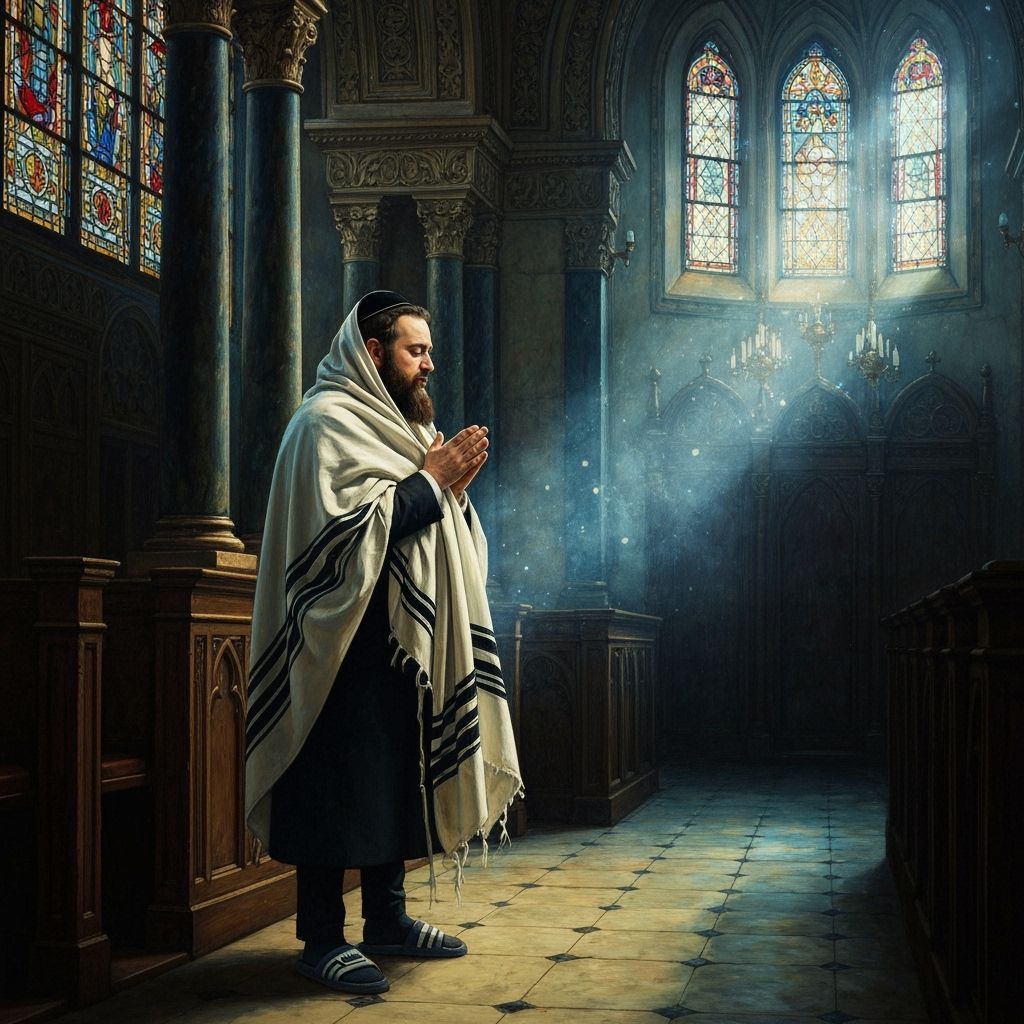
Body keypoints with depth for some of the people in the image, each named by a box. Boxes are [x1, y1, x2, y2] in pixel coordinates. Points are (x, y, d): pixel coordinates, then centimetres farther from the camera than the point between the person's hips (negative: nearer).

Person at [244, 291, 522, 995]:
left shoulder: (398, 424, 20)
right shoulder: (328, 422, -9)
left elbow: (432, 530, 21)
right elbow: (349, 527, -21)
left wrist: (455, 483, 2)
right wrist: (432, 481, -14)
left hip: (404, 642, 10)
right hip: (347, 641, -9)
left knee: (397, 778, 12)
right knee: (340, 784, -8)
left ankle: (388, 917, 21)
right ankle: (323, 939, -3)